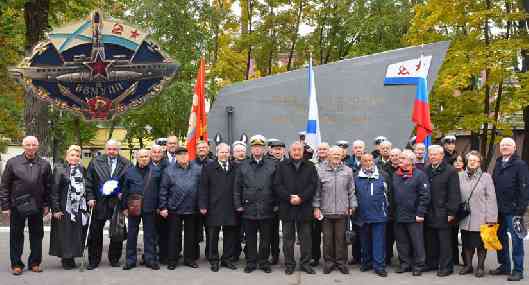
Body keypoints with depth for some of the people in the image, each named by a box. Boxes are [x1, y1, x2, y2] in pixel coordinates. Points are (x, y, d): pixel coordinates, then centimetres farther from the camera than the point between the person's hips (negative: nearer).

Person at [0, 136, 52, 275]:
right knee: (16, 236, 7)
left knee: (37, 235, 9)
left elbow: (48, 186, 7)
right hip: (17, 206, -1)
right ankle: (16, 264, 18)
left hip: (37, 206, 1)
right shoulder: (12, 162, -1)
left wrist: (46, 205, 3)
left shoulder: (44, 164, 4)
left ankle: (35, 262, 21)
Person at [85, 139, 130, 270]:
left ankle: (114, 259, 21)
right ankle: (93, 261, 14)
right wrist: (91, 197, -3)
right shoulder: (95, 162, 4)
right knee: (95, 233, 5)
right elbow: (89, 181, 5)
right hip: (99, 202, 1)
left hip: (117, 202, 0)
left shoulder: (125, 164, 0)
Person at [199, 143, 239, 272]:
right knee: (213, 236, 4)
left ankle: (227, 259, 20)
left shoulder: (235, 168, 8)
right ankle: (213, 260, 14)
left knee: (230, 235, 8)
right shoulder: (208, 168, 2)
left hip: (231, 208, 2)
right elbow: (203, 188, -1)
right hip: (214, 208, -2)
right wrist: (203, 205, -8)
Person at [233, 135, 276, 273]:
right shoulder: (243, 166, 6)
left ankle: (264, 262, 20)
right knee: (250, 238, 7)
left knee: (266, 238, 7)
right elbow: (237, 187, 6)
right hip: (248, 209, 0)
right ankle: (251, 262, 18)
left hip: (266, 209, 0)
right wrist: (238, 205, 1)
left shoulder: (272, 166, 4)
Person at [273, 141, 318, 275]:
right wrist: (289, 198, -13)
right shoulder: (282, 166, 5)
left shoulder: (310, 166, 7)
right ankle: (289, 264, 15)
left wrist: (301, 198, -12)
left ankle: (305, 263, 16)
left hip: (304, 208, 1)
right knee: (288, 238, 6)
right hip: (287, 208, 0)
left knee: (306, 237, 6)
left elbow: (313, 185, -1)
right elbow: (277, 185, -2)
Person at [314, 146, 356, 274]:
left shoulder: (347, 171, 4)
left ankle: (341, 262, 19)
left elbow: (351, 191, 8)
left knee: (340, 237, 8)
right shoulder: (321, 170, -1)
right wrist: (316, 207, -1)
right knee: (327, 237, 7)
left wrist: (352, 206, 4)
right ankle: (329, 261, 20)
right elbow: (316, 190, 2)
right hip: (325, 210, -1)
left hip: (342, 211, 1)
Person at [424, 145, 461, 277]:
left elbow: (454, 194, -10)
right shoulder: (426, 170, 10)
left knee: (444, 241, 2)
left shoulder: (450, 171, -7)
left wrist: (451, 212, -13)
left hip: (443, 213, -5)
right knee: (430, 240, 13)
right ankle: (432, 263, 25)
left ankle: (446, 266, 11)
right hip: (429, 213, 6)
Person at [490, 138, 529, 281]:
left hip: (513, 210, -7)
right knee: (501, 237, 13)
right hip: (499, 209, 7)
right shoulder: (498, 164, 14)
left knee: (516, 239, 0)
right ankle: (504, 265, 24)